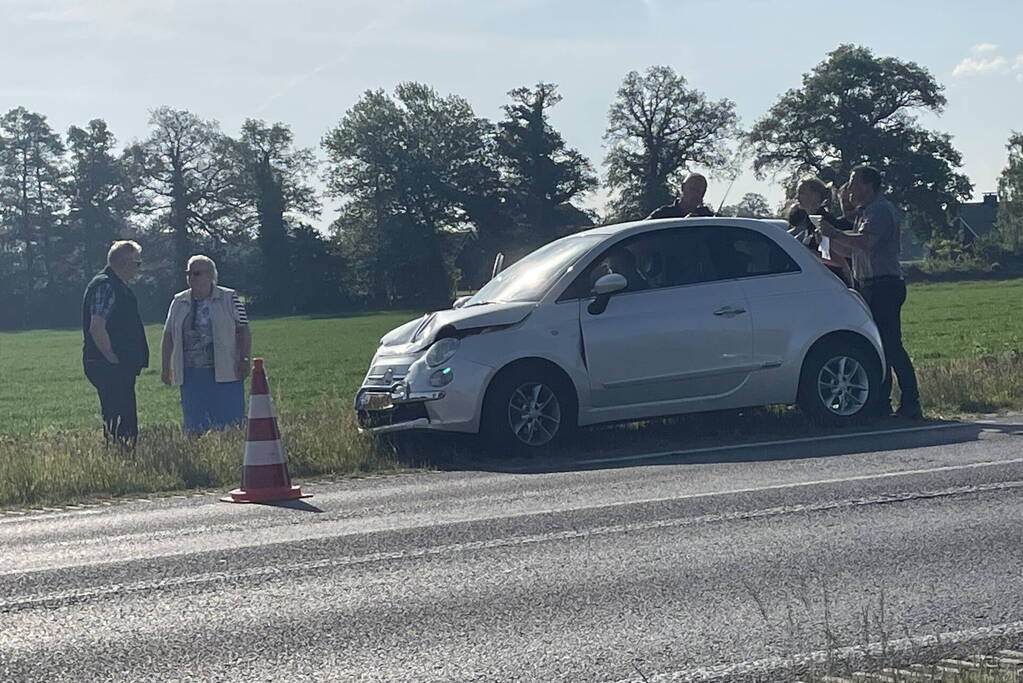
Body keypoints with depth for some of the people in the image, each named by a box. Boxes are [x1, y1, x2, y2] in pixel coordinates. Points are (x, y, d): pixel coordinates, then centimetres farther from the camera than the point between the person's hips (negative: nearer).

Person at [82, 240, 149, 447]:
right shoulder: (105, 286, -14)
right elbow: (97, 328, -22)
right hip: (109, 368, -11)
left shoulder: (116, 285, 19)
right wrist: (114, 360, -17)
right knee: (120, 428, -11)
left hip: (120, 368, 11)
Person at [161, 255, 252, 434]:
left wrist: (244, 360, -9)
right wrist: (166, 368, 10)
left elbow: (244, 332, 1)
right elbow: (168, 336, 14)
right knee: (194, 425, 2)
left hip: (225, 373, -3)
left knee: (230, 422, -5)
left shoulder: (229, 298, 2)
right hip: (190, 376, 3)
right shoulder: (178, 302, 12)